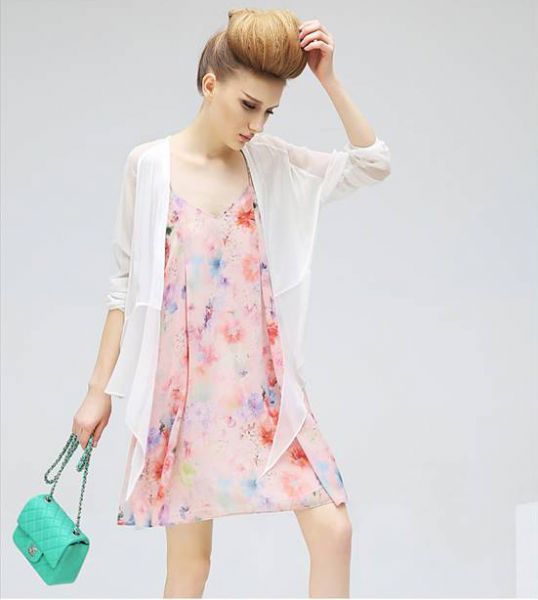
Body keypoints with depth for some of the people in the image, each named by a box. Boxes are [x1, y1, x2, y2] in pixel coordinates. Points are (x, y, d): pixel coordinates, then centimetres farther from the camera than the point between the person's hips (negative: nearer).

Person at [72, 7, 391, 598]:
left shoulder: (267, 159, 4)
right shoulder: (149, 164, -3)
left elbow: (373, 165, 0)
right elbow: (127, 283, 2)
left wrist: (329, 81, -7)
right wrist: (99, 390, 2)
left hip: (261, 380, 3)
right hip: (183, 383, -2)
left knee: (333, 532, -4)